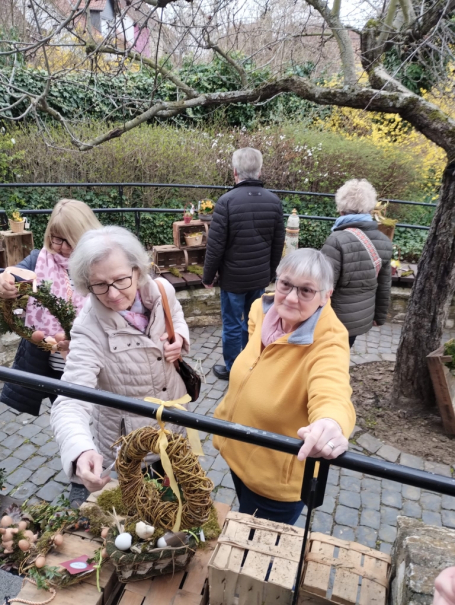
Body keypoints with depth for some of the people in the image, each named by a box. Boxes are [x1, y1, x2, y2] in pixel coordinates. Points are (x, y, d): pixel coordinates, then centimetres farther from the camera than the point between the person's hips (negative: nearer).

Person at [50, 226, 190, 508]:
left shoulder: (162, 290, -18)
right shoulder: (89, 332, -30)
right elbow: (71, 403, -38)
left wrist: (179, 337, -15)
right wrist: (82, 452, -58)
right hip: (127, 443, -4)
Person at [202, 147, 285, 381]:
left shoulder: (227, 201, -17)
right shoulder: (274, 201, -2)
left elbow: (215, 245, -15)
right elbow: (278, 244, 5)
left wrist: (208, 277, -1)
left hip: (233, 277, -4)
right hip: (260, 277, 5)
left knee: (232, 325, 10)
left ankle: (232, 369, 25)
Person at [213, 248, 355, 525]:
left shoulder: (328, 343, -31)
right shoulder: (262, 310, -12)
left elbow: (332, 395, -50)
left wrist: (332, 424, -72)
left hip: (278, 477, -6)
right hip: (237, 451, 7)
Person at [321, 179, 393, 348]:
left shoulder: (337, 241, -21)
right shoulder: (384, 242, 0)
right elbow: (384, 286, 7)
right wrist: (379, 315, 20)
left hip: (335, 320, -6)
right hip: (363, 318, 6)